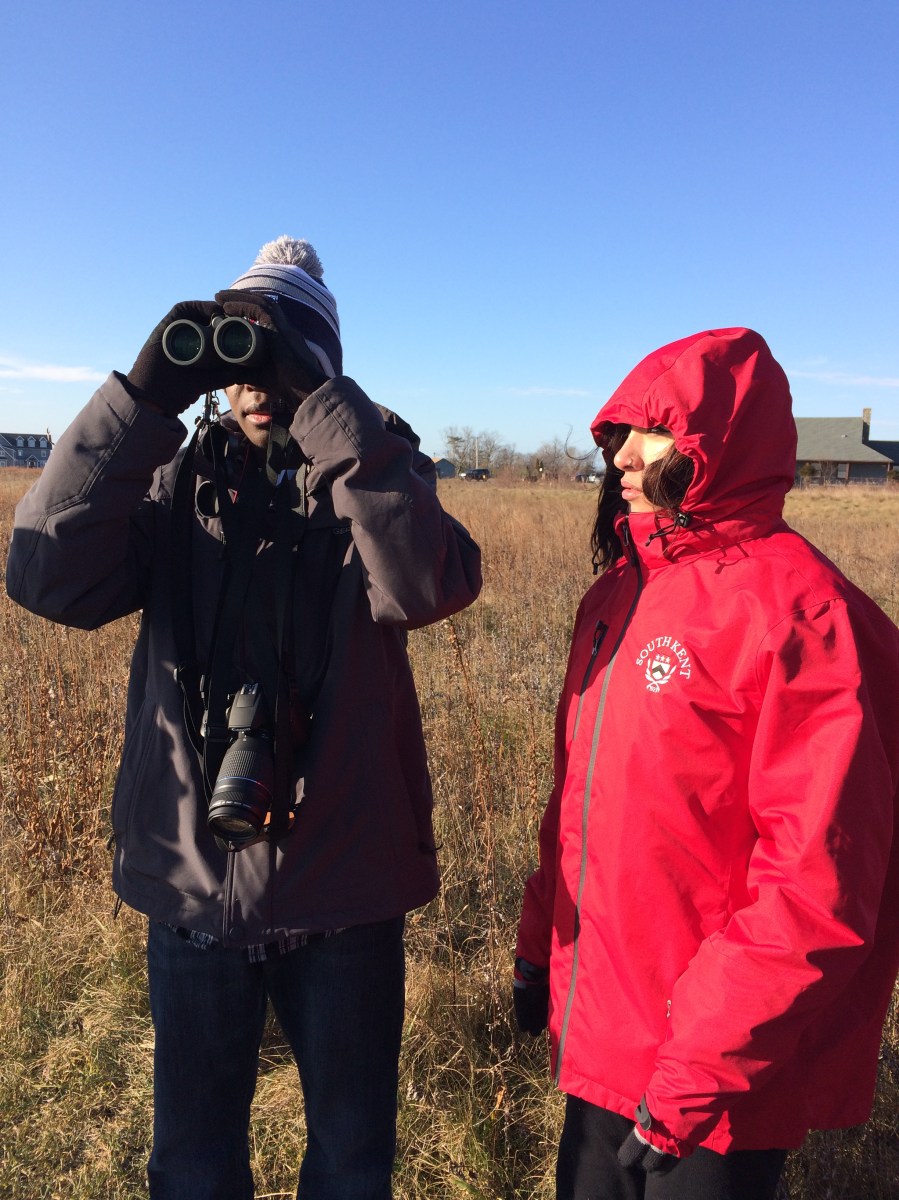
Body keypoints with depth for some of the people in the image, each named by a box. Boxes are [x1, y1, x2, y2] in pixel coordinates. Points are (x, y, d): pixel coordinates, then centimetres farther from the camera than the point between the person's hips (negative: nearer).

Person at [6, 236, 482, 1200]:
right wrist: (144, 395, -21)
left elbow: (434, 583, -25)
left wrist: (321, 399, -27)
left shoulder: (370, 480, -3)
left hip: (341, 879, -1)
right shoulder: (175, 485, 1)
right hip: (192, 875, 2)